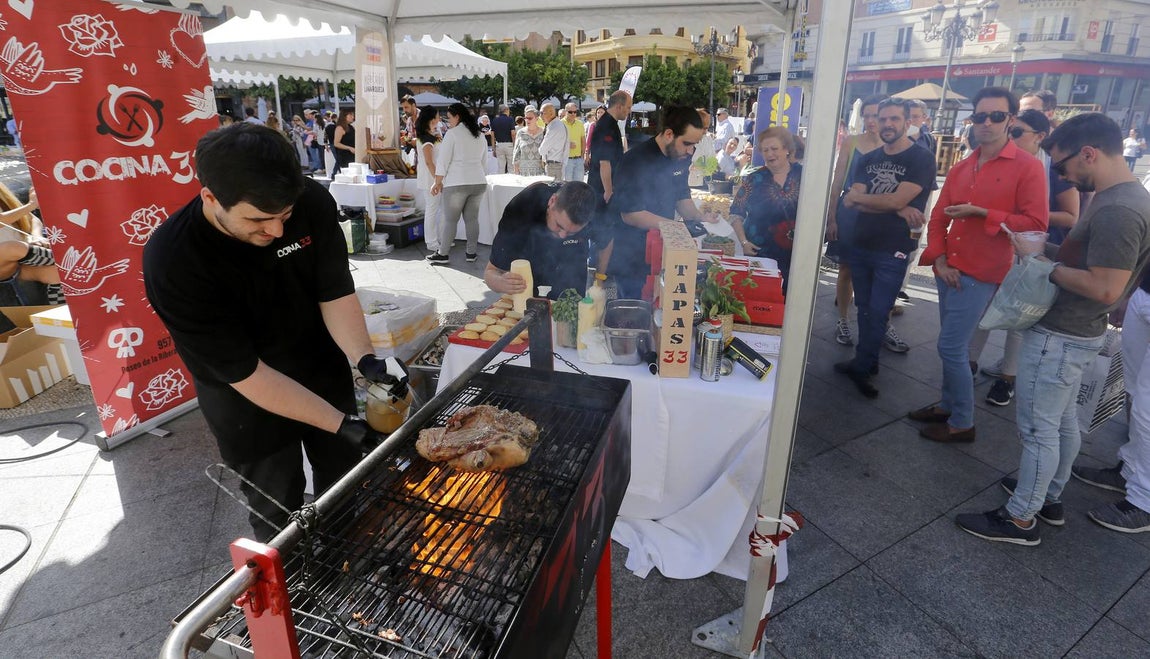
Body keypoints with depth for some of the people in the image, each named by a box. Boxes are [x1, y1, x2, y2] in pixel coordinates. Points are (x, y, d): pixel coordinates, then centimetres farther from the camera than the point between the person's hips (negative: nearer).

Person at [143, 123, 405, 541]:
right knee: (280, 518, 12)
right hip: (246, 399, -3)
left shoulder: (312, 203, -21)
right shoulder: (171, 261, -30)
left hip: (325, 374, 4)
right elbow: (244, 374, -27)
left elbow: (336, 293, -15)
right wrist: (342, 424, -30)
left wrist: (365, 358, -34)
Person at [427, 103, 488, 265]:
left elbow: (443, 160, -8)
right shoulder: (480, 135, 13)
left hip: (457, 183, -6)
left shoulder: (452, 133, -6)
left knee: (450, 219, 1)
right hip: (479, 183, 6)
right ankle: (471, 253, 13)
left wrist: (438, 182, -2)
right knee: (472, 218, 10)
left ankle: (443, 254, 7)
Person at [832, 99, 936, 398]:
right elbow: (850, 202, -4)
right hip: (861, 245, 6)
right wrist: (896, 210, -15)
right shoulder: (868, 160, 10)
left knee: (877, 313, -3)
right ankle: (868, 361, 26)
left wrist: (859, 196, -4)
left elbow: (897, 200, -19)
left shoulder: (922, 159, -7)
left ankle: (860, 367, 10)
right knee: (864, 309, 13)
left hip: (893, 251, -5)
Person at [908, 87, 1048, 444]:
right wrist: (939, 260, -1)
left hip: (981, 274, -6)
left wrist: (980, 213, -16)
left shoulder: (1027, 167, -5)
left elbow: (1036, 224, -11)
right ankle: (947, 405, 30)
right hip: (949, 270, 6)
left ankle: (961, 423, 9)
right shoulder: (960, 169, 12)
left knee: (950, 347, -7)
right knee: (957, 346, 16)